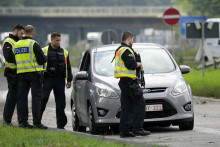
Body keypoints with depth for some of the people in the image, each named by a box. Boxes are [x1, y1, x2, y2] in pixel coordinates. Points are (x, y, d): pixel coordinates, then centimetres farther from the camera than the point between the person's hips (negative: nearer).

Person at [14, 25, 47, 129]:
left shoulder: (17, 44, 11)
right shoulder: (33, 44, -10)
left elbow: (15, 60, 16)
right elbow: (42, 59, -12)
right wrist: (44, 57, 9)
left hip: (21, 73, 6)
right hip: (34, 73, -6)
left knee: (22, 97, 7)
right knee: (36, 97, -4)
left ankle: (22, 121, 5)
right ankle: (37, 122, -9)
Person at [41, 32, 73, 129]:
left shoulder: (64, 52, 14)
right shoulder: (44, 51, 5)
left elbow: (68, 67, 17)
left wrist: (69, 80, 9)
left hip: (60, 80, 3)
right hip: (47, 79, -3)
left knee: (61, 103, 3)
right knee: (42, 100, -9)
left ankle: (61, 124, 8)